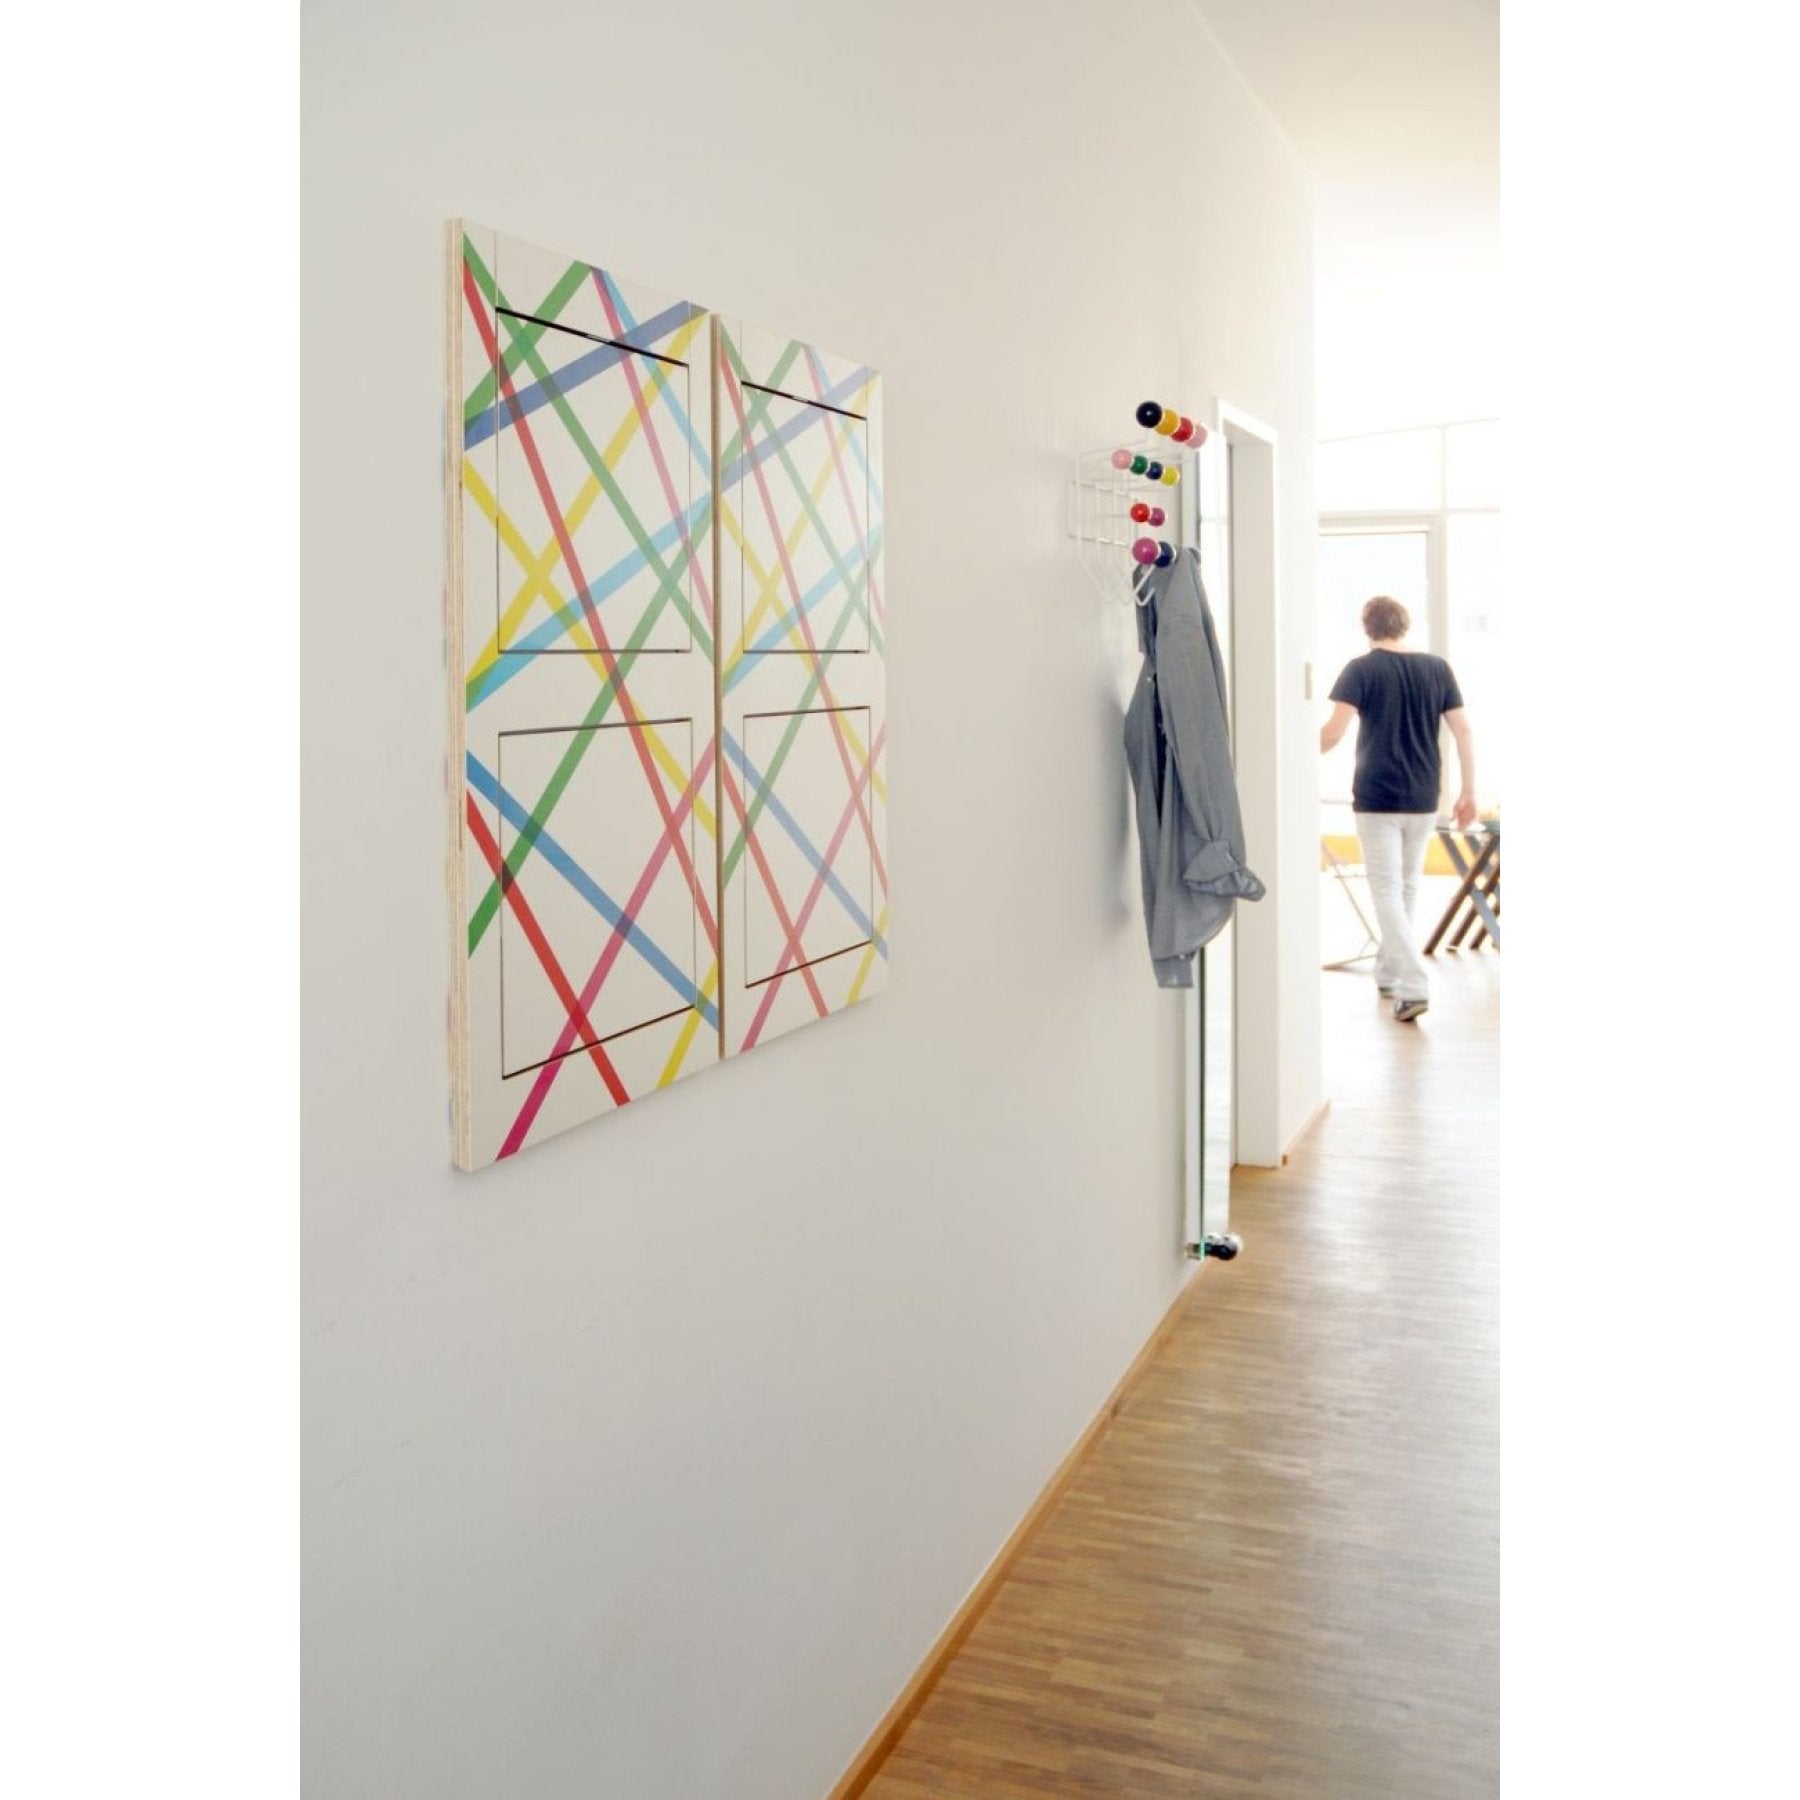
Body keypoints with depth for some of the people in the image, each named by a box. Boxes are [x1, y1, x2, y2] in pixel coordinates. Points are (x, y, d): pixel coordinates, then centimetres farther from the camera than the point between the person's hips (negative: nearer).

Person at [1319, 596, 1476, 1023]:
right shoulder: (1437, 668, 5)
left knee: (1387, 892, -2)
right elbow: (1463, 731, 3)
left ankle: (1414, 986, -14)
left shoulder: (1362, 669, -6)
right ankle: (1388, 971, 33)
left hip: (1376, 797, -4)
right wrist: (1468, 791, 9)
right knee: (1407, 885, 20)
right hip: (1423, 798, 4)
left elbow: (1334, 730, -16)